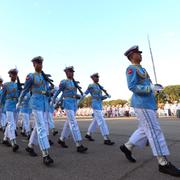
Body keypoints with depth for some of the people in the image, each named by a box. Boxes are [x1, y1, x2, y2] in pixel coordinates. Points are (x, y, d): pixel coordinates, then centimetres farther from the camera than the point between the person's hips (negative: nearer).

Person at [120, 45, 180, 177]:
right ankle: (163, 163, 0)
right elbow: (132, 87, -16)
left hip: (148, 103, 10)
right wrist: (150, 88, -20)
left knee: (145, 129, 13)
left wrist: (156, 87, 7)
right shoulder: (131, 69, -7)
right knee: (154, 130, -8)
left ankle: (127, 147, 24)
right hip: (142, 103, -10)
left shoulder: (141, 68, 22)